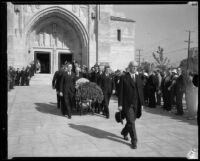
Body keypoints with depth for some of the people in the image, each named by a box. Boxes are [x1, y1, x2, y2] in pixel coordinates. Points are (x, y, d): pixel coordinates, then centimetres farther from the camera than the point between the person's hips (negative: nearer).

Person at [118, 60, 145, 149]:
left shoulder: (138, 78, 10)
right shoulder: (123, 78, -4)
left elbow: (141, 91, 11)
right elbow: (121, 92, -5)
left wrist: (142, 103, 8)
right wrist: (120, 104, -9)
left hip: (136, 104, 5)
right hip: (127, 104, -5)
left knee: (131, 121, 16)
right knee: (131, 122, -7)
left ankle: (124, 132, 43)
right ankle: (134, 141, 4)